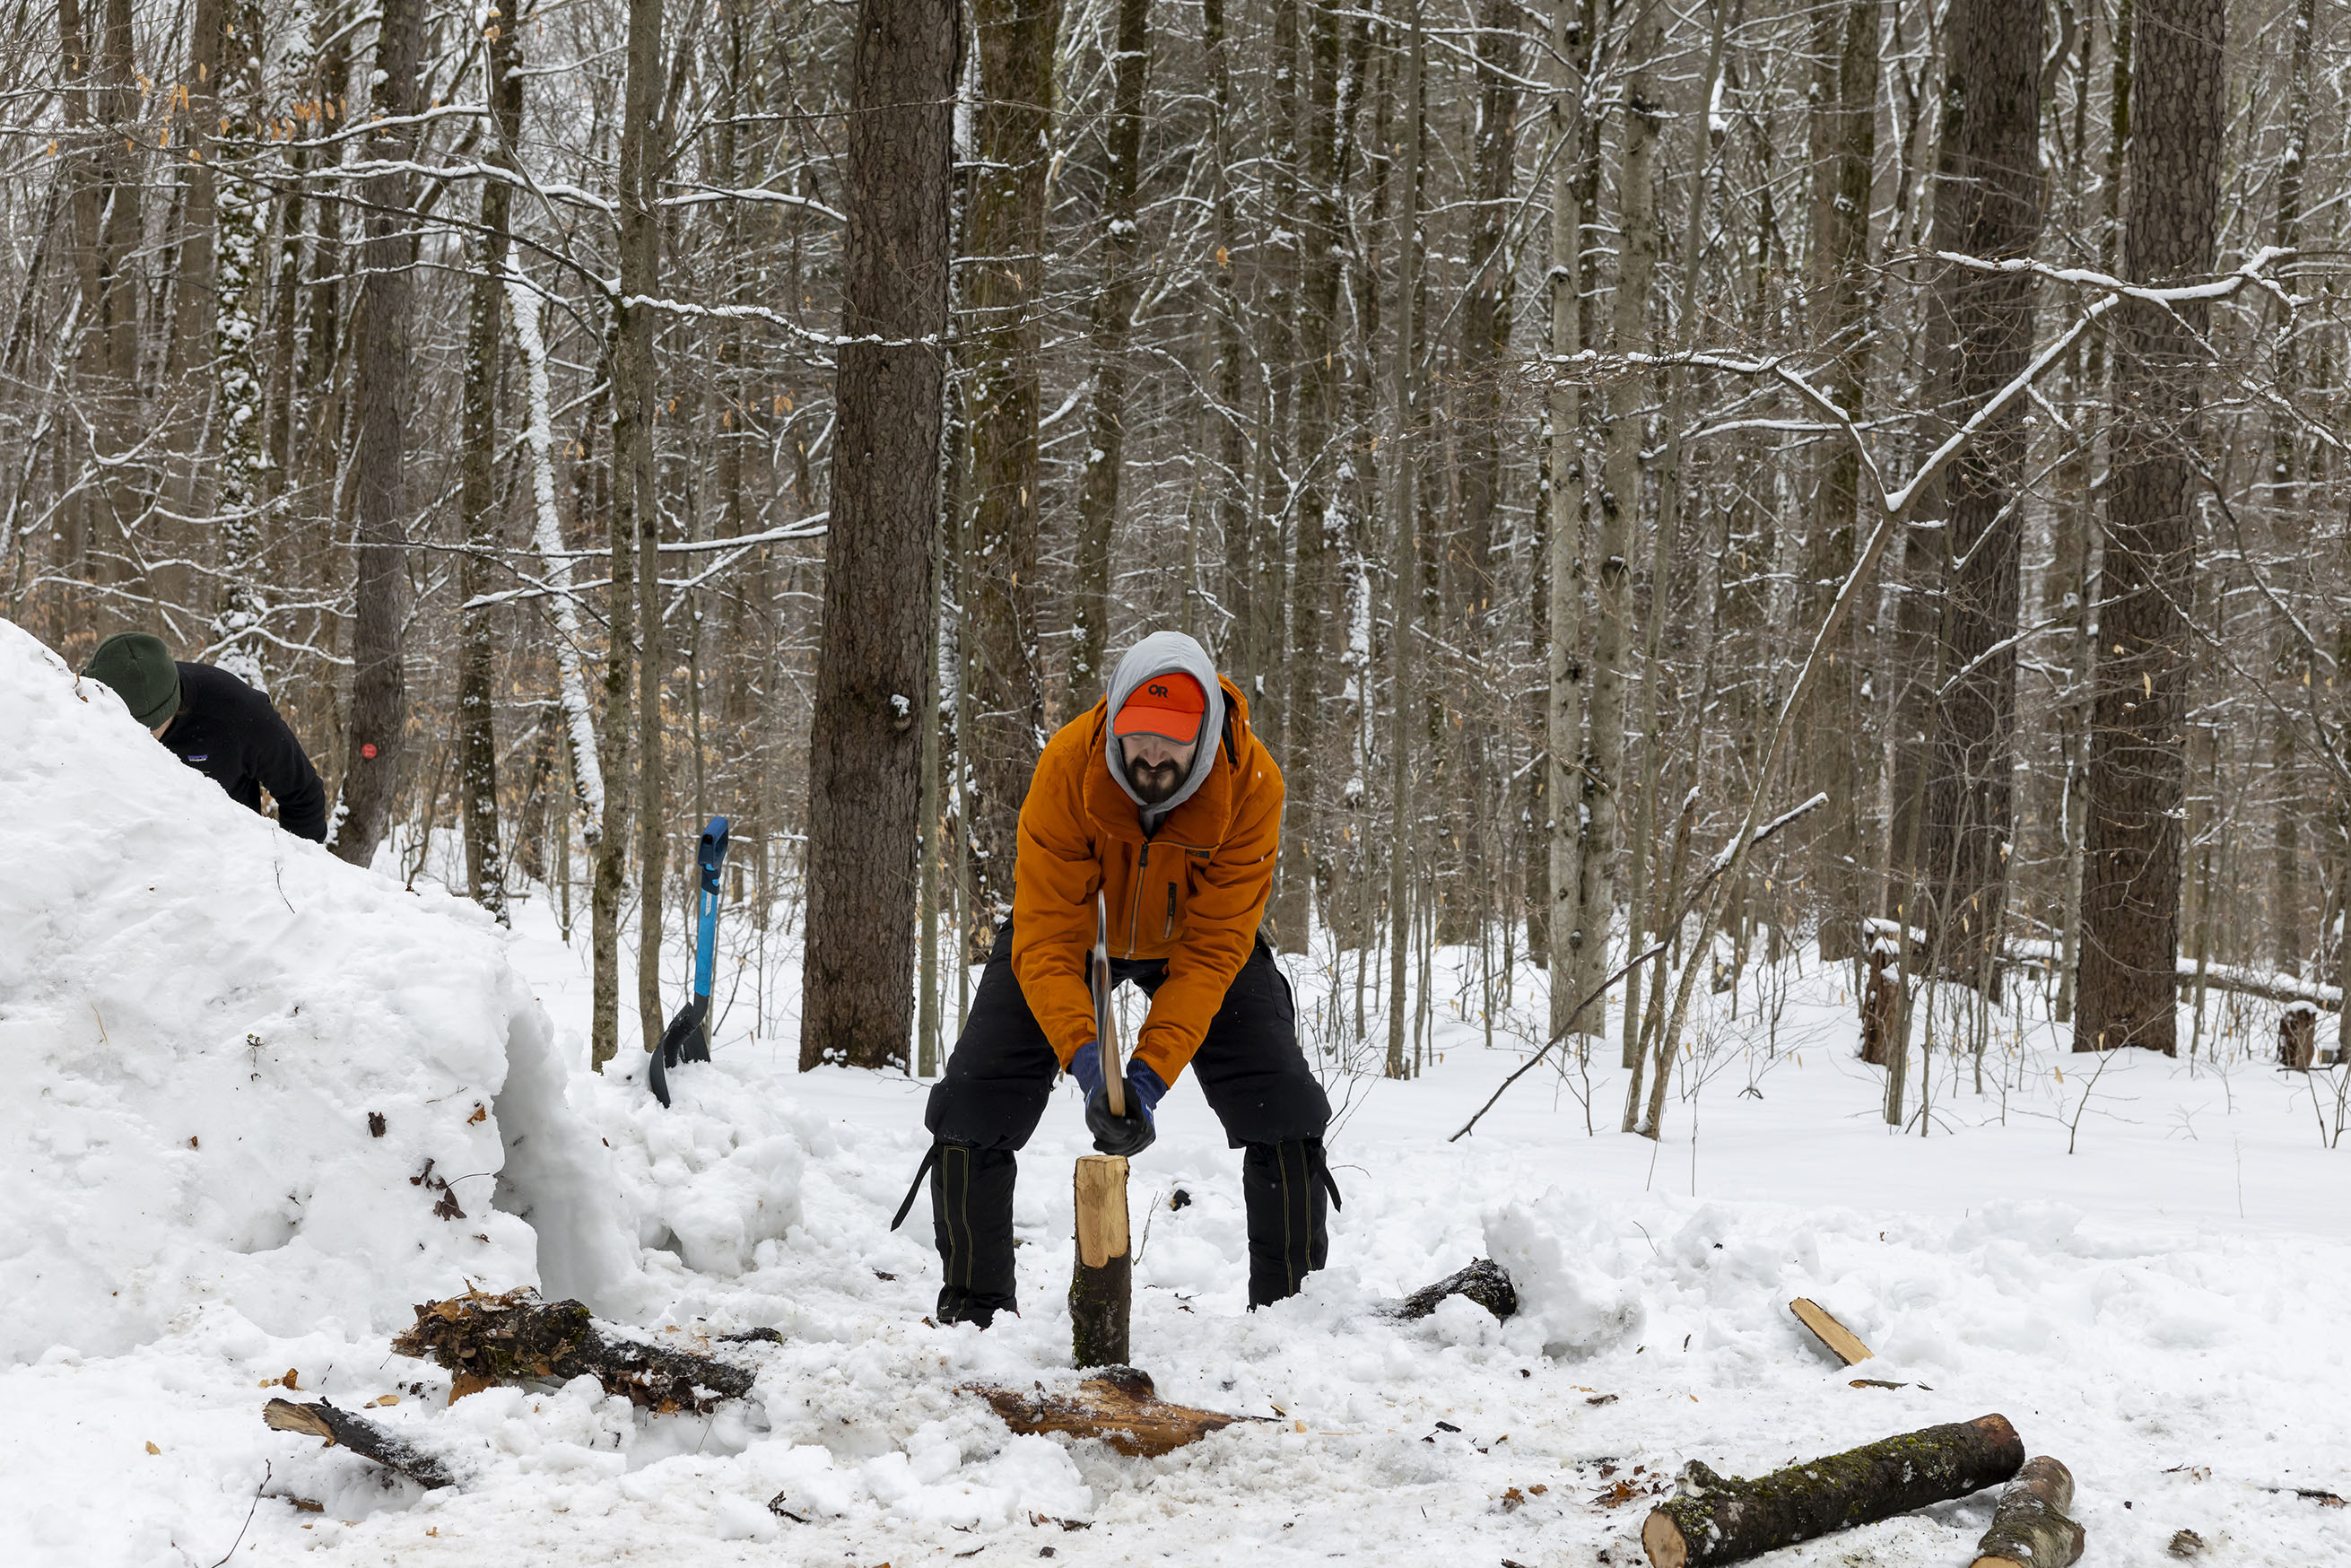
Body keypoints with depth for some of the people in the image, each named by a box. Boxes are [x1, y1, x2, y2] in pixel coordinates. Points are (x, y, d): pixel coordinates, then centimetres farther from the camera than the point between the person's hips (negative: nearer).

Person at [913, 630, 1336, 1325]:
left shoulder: (1251, 784, -33)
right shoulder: (1068, 766, -36)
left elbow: (1211, 952, -32)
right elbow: (1048, 937, -34)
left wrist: (1150, 1073, -42)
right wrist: (1086, 1062, -48)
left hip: (1197, 929, 0)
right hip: (1073, 925, 0)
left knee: (1284, 1109, -12)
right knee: (973, 1102, -11)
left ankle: (1291, 1303, 4)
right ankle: (972, 1301, 5)